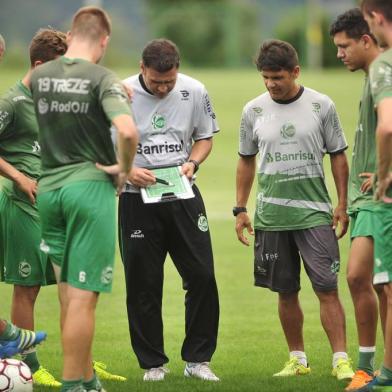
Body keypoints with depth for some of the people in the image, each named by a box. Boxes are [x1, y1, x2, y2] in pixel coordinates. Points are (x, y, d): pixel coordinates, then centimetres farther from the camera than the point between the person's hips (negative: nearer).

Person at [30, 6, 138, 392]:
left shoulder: (38, 76, 6)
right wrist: (124, 169, -8)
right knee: (83, 296, -2)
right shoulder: (103, 79, -11)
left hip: (48, 187, 6)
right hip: (90, 186, -6)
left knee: (69, 294, 15)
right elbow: (127, 131, -26)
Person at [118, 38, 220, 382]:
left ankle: (197, 359, 10)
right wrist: (127, 171, -18)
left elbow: (205, 137, 12)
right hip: (138, 198, -2)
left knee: (202, 276, -2)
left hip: (183, 195, 2)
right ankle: (153, 363, 13)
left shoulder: (194, 92, -1)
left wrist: (192, 162, -7)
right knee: (143, 284, 1)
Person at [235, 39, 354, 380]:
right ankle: (298, 359, 18)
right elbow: (246, 161, 14)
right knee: (286, 293, 7)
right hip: (271, 217, 2)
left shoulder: (321, 106, -2)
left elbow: (338, 157, 5)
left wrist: (342, 205, 0)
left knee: (327, 288, -9)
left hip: (315, 212, -2)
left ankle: (341, 359, -8)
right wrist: (240, 209, 11)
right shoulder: (254, 111, 4)